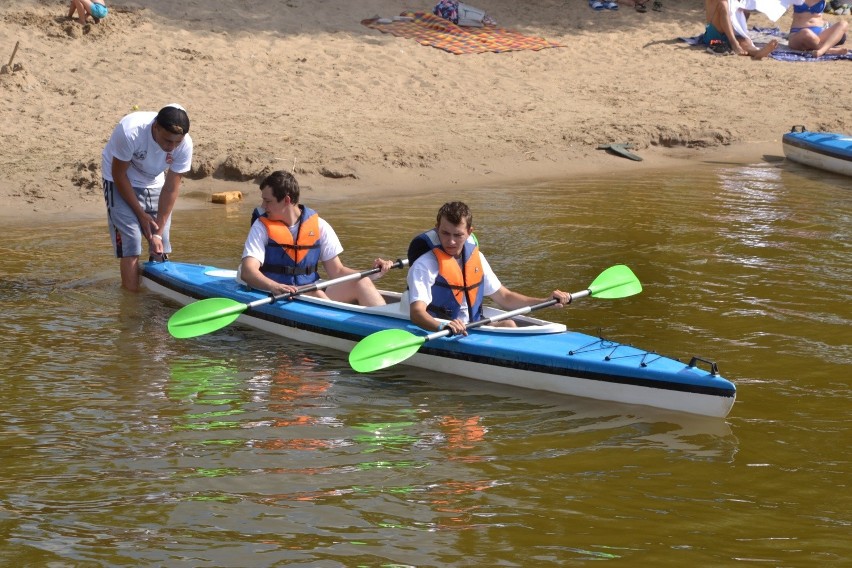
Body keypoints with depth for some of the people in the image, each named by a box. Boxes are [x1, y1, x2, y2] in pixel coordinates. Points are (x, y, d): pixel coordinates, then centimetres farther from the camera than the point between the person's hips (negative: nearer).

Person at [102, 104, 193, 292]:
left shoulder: (185, 145, -25)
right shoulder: (130, 132, -37)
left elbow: (171, 188, -16)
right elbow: (119, 175, -21)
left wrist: (158, 232, -17)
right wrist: (141, 214, -17)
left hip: (153, 183, 4)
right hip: (120, 182, -4)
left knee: (160, 247, -1)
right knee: (130, 241, -14)